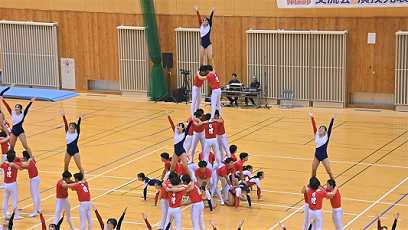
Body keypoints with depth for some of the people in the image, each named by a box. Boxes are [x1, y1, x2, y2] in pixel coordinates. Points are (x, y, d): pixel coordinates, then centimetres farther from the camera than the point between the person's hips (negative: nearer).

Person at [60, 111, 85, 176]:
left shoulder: (77, 133, -5)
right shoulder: (67, 132, 3)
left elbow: (78, 125, -18)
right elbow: (65, 123, -6)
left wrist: (80, 118, -31)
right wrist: (63, 116, -15)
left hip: (75, 151, -5)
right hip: (68, 150, 5)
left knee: (79, 166, -5)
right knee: (65, 165, 16)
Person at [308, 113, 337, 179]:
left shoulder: (327, 136, -4)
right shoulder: (317, 135, 4)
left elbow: (330, 127, -14)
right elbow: (314, 126, -2)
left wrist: (332, 119, -23)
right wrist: (312, 118, -8)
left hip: (324, 156, -4)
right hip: (317, 155, 4)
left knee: (329, 171, -2)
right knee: (313, 170, 10)